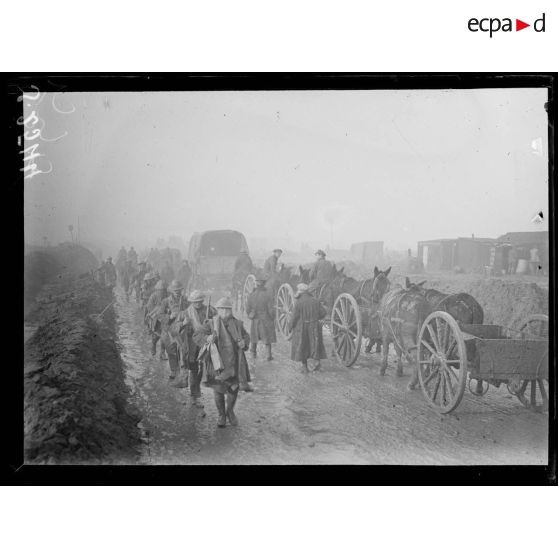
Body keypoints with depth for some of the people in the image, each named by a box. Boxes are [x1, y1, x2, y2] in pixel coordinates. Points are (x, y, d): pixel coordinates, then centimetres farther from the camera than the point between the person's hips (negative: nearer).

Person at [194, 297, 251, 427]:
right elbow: (197, 335, -8)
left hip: (233, 362, 2)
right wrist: (207, 338, -29)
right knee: (218, 389, 3)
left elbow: (246, 336, 14)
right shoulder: (212, 324, -6)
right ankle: (221, 416, 25)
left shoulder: (237, 324, 1)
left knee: (234, 388, 7)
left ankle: (230, 411, 35)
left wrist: (244, 342, -9)